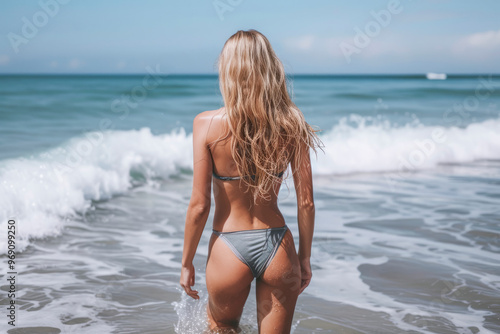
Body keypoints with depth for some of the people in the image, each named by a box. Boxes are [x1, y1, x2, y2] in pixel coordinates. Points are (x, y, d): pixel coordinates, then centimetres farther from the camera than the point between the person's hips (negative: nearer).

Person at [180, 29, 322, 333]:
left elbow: (199, 205, -10)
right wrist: (305, 258, 12)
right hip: (278, 249, 1)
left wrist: (187, 262, 3)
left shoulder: (207, 124, -12)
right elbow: (306, 202, -2)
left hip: (230, 250, -1)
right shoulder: (290, 124, -6)